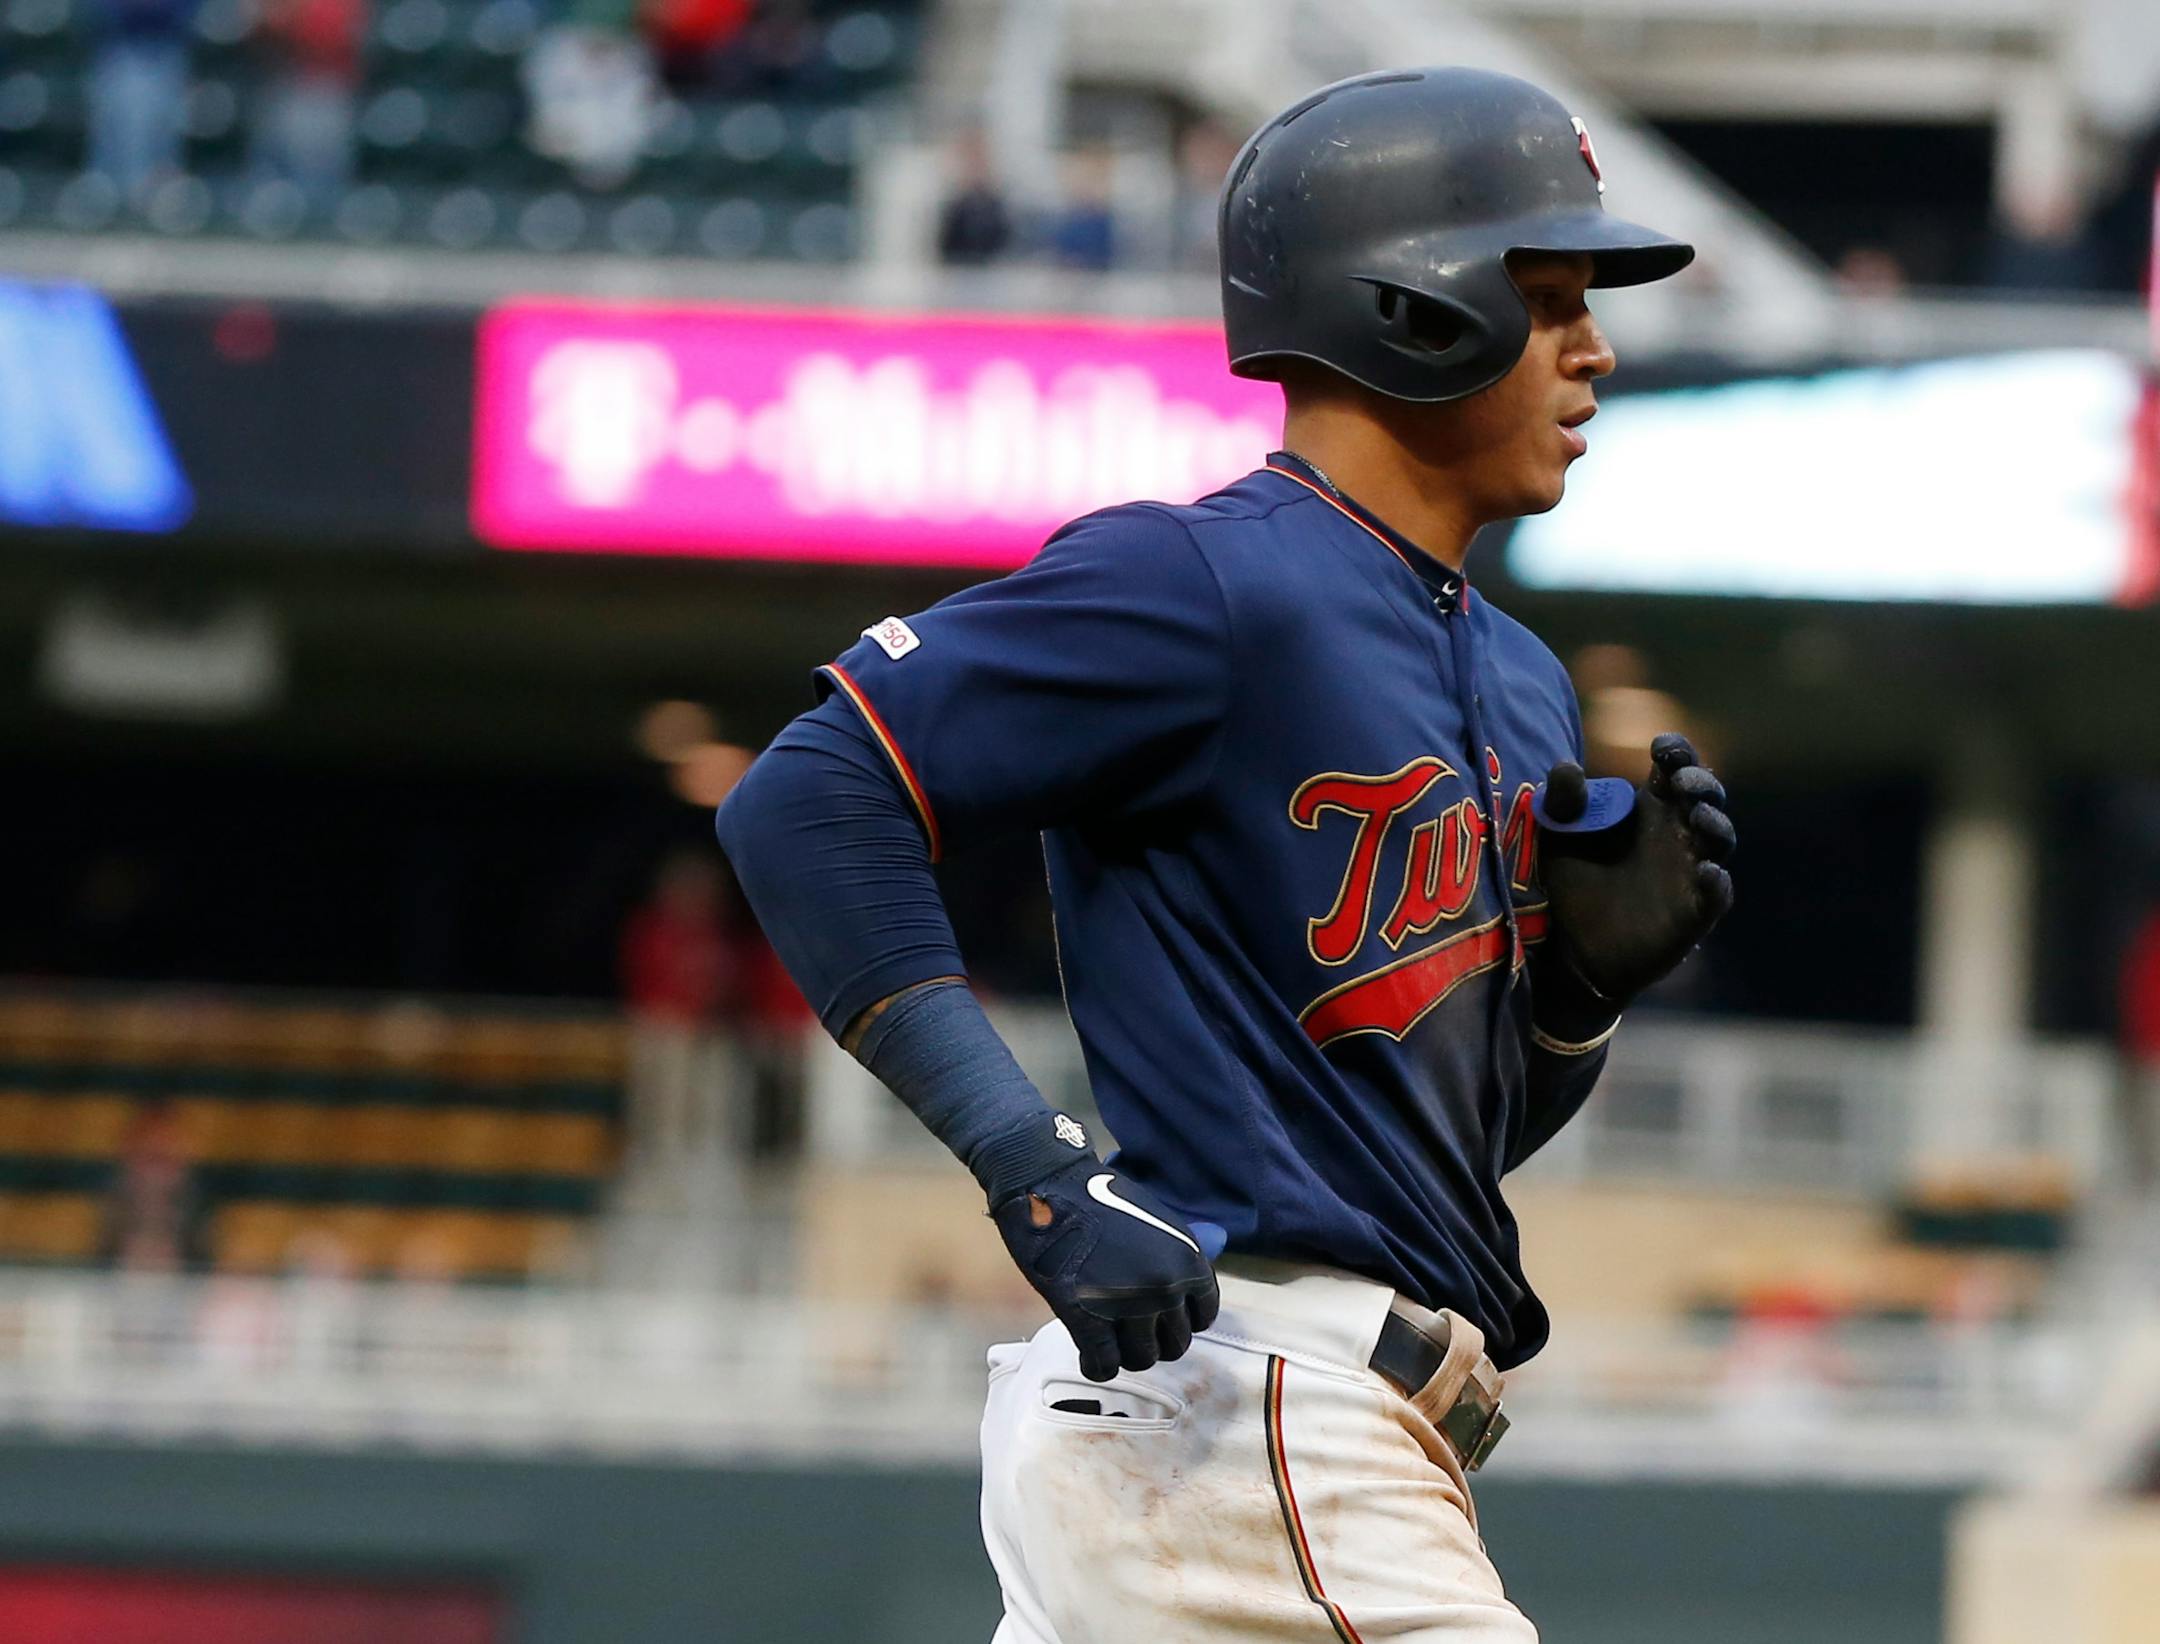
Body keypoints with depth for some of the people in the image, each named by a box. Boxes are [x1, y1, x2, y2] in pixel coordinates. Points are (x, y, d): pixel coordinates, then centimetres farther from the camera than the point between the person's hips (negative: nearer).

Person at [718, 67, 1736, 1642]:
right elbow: (808, 802, -16)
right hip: (1232, 1406, -10)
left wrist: (1590, 966, 4)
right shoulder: (1208, 586, -9)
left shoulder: (1521, 689, 21)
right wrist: (1043, 1172, -21)